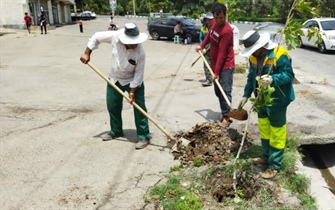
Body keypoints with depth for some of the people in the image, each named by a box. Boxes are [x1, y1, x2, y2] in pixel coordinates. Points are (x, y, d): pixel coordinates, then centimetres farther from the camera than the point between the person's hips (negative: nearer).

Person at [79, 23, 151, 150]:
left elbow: (139, 74, -23)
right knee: (112, 106, 13)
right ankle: (116, 131, 32)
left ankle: (144, 136, 2)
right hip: (114, 78, 4)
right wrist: (87, 53, -10)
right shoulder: (115, 36, -24)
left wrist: (132, 92, -23)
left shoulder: (140, 52, -30)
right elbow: (96, 37, -7)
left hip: (133, 80, -4)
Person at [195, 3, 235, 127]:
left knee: (225, 91, -13)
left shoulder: (226, 30, -24)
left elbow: (222, 53, -24)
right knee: (218, 91, 11)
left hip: (226, 66, -9)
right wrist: (202, 46, 28)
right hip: (216, 64, 9)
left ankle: (226, 117, -9)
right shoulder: (215, 23, 2)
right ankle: (224, 115, 19)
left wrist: (217, 71, -22)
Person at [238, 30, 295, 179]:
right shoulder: (254, 56, 1)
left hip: (277, 100, -8)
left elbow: (289, 75, -23)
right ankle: (266, 157, 37)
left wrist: (273, 80, -40)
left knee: (276, 132, 2)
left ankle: (275, 165, 13)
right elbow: (251, 76, 12)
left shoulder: (279, 55, -24)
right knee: (264, 129, 20)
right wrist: (246, 94, 12)